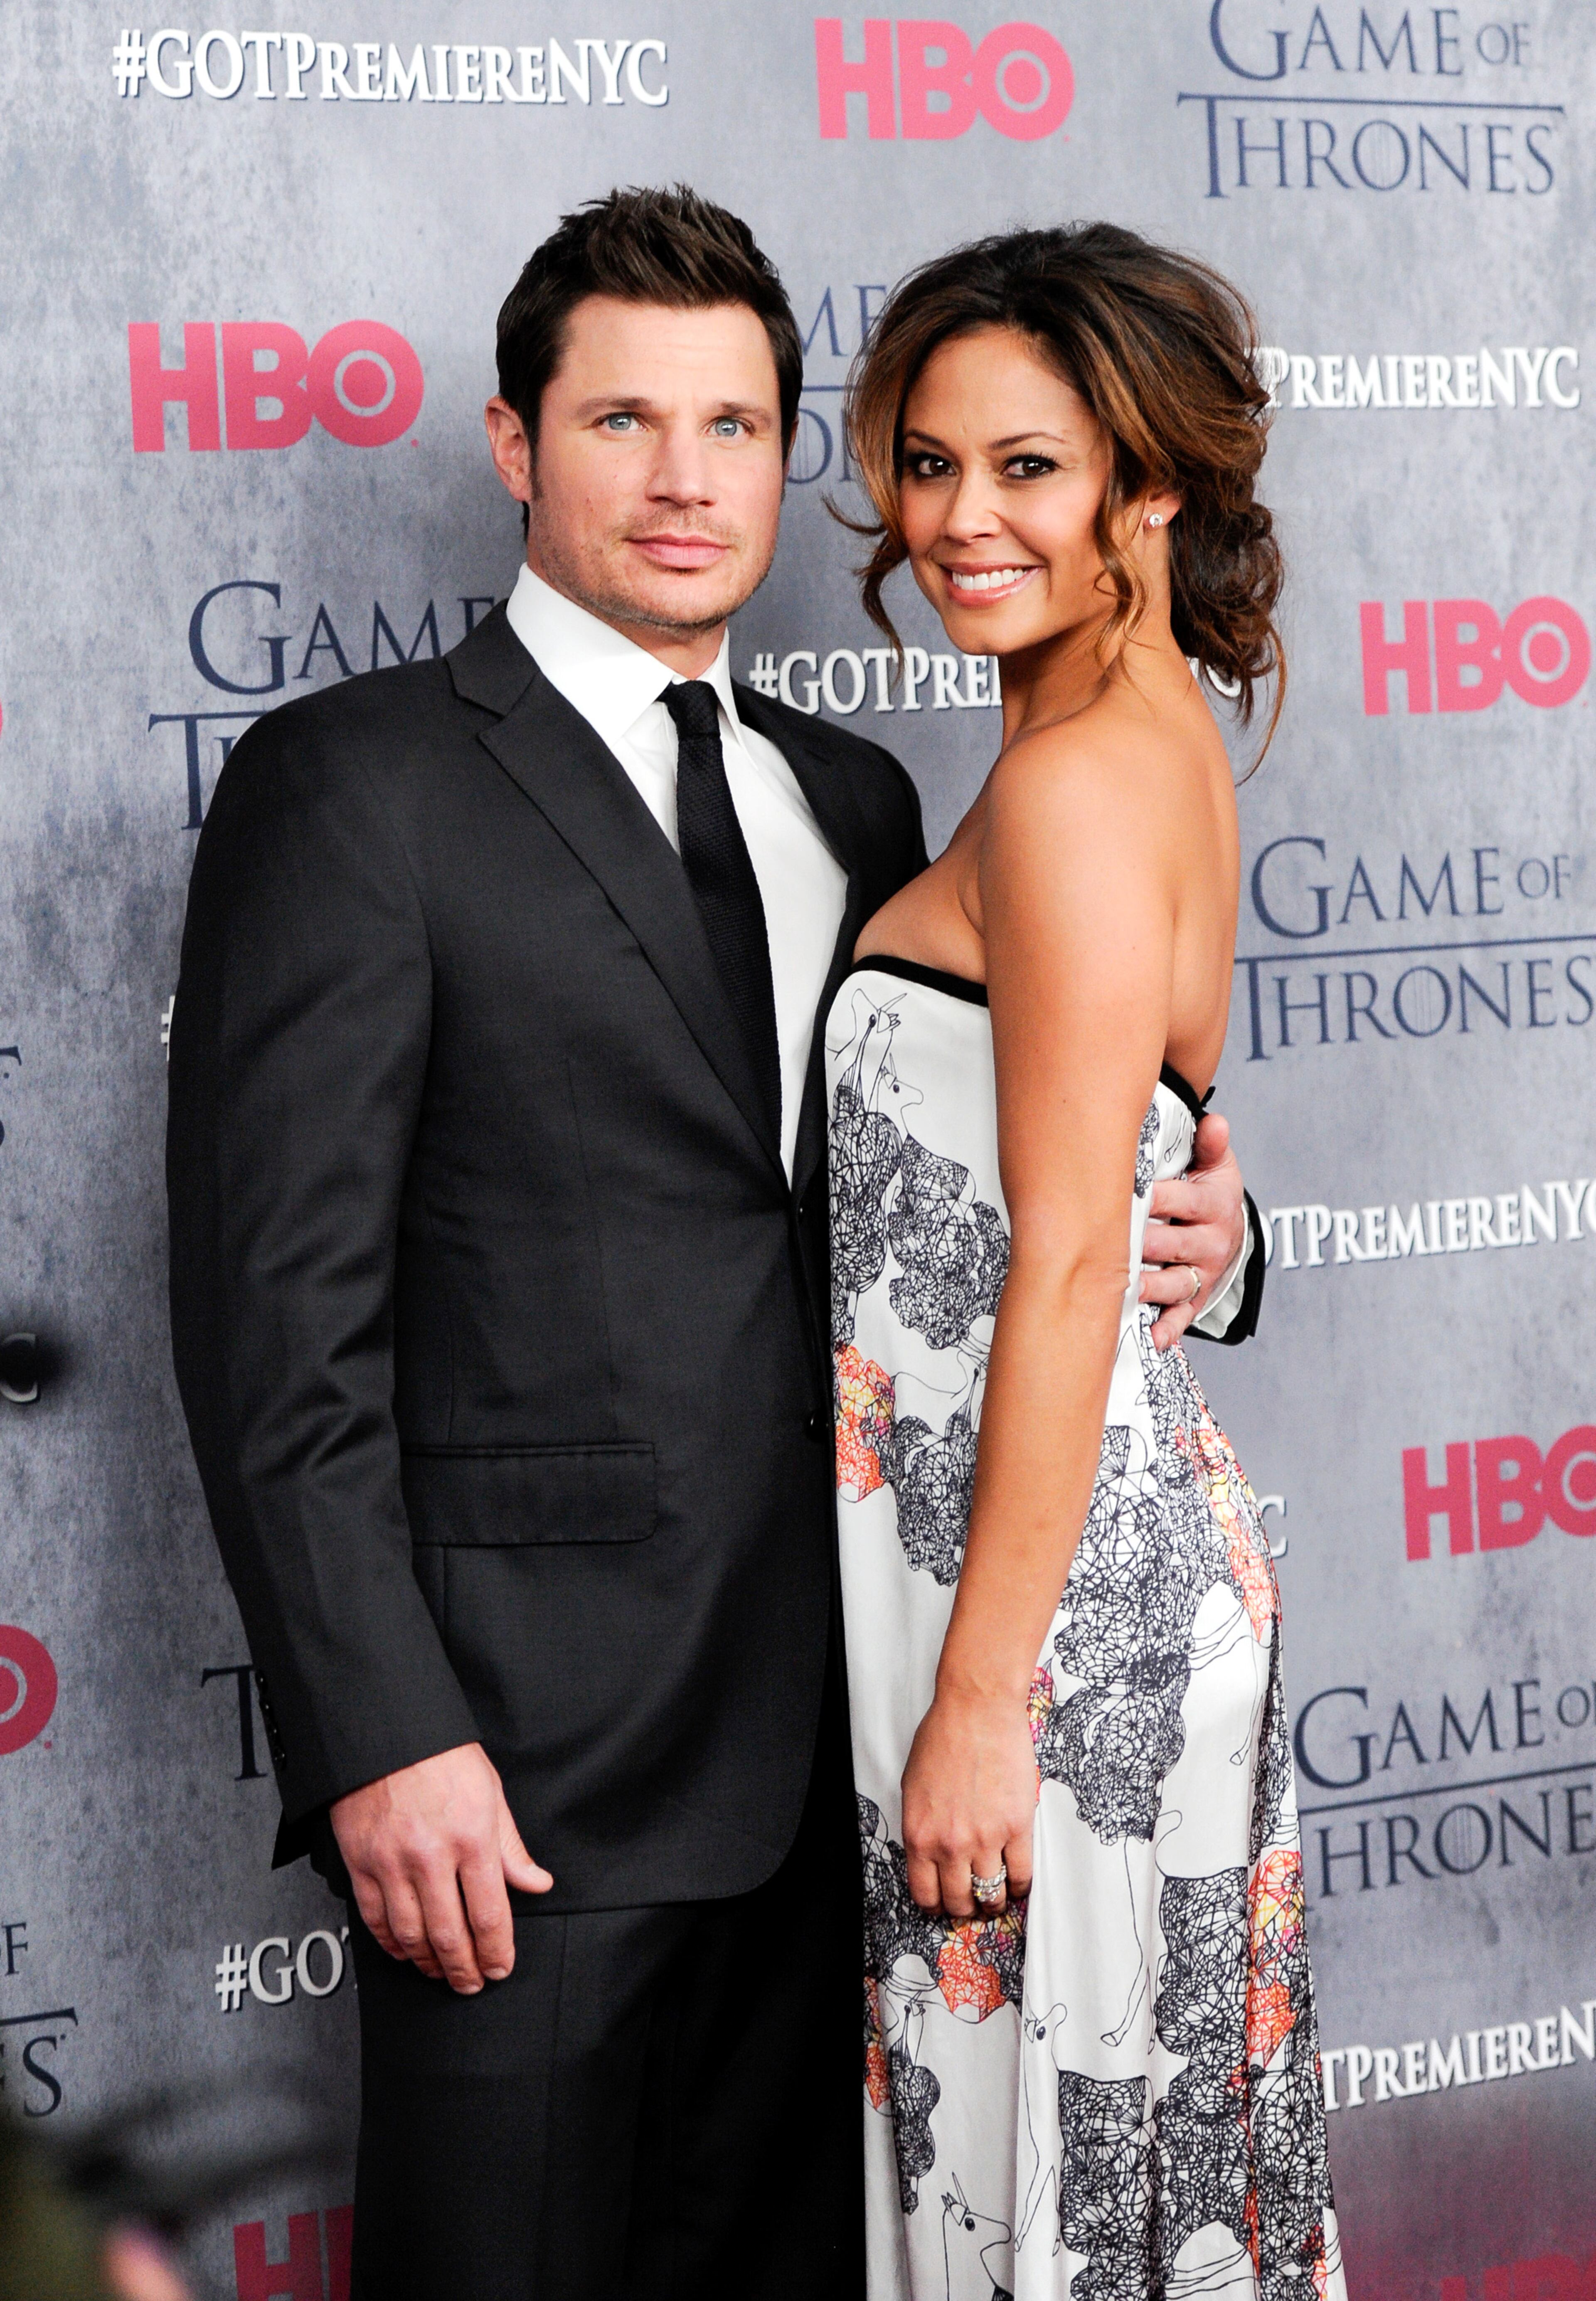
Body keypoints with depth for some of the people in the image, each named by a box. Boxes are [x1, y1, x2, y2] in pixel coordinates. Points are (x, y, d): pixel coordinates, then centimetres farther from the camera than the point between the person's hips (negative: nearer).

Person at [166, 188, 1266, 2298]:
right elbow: (278, 1312, -11)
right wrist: (383, 1736, -17)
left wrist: (1180, 1233, -2)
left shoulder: (852, 803, 14)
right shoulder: (355, 783, -6)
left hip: (826, 1730, 6)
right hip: (528, 1746, -6)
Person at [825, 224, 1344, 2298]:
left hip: (1045, 1578, -9)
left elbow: (1068, 1259, -20)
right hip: (1124, 1529, 9)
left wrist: (982, 1697, -18)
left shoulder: (1078, 784, -17)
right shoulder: (1154, 742, 12)